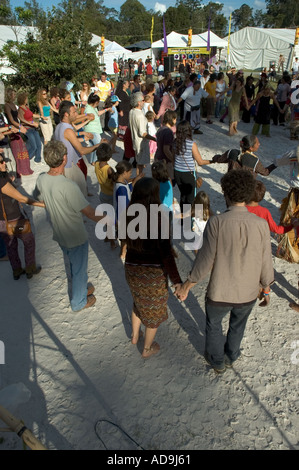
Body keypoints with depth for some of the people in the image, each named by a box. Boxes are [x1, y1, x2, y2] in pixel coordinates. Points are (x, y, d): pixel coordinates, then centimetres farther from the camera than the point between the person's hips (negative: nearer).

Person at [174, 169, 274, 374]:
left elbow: (206, 260, -18)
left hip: (220, 294, -3)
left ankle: (217, 361, 49)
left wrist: (186, 285, -3)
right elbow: (265, 263, -5)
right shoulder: (261, 224, -13)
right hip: (248, 294, 3)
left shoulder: (216, 222, -22)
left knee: (214, 324, 28)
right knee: (237, 326, 31)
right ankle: (231, 357, 55)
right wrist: (266, 289, 13)